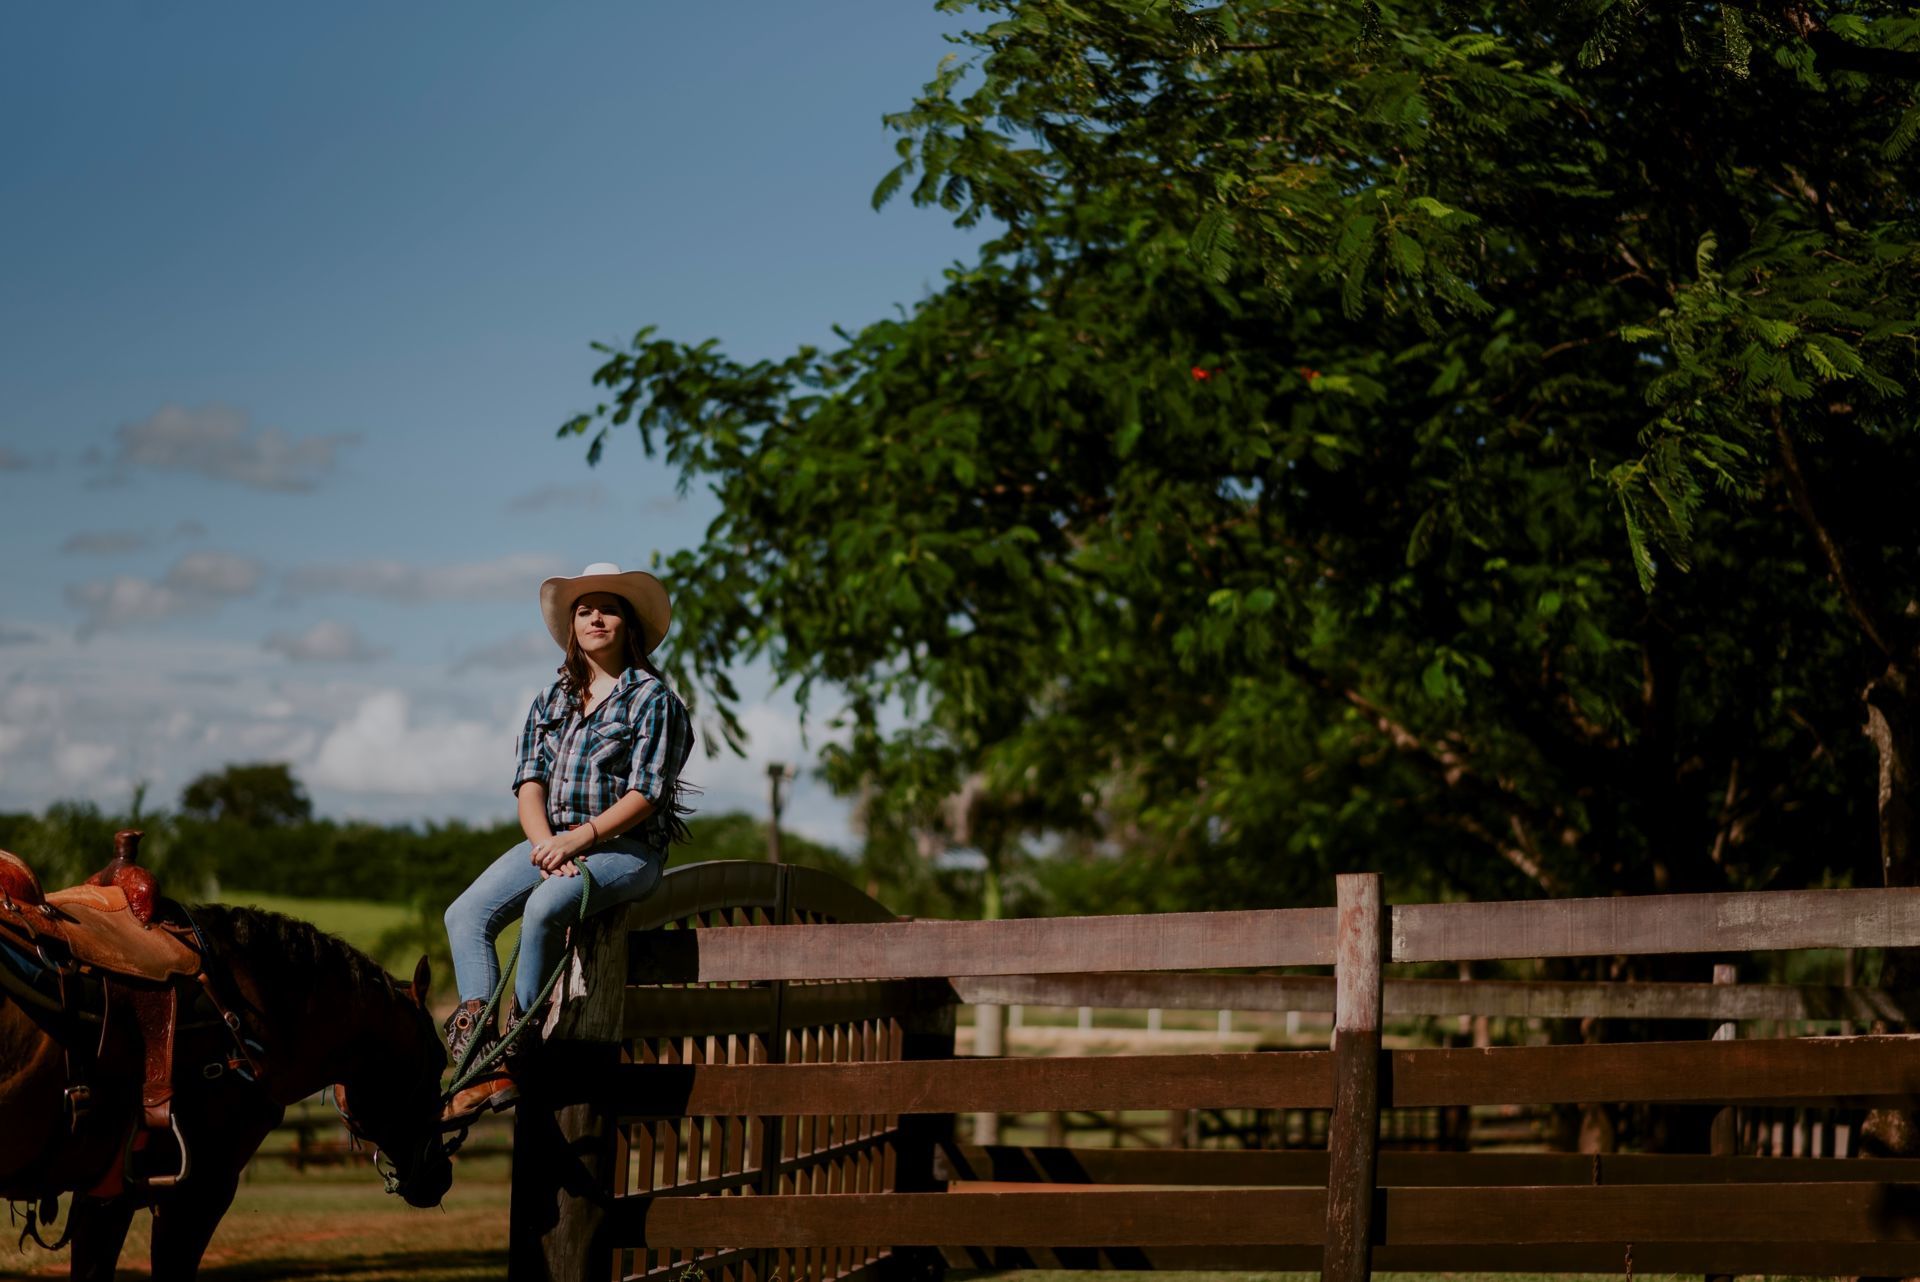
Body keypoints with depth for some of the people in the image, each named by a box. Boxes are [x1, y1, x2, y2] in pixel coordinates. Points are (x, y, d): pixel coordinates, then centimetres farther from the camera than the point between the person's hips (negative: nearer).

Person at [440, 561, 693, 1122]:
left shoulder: (652, 698, -1)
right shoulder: (551, 701, 16)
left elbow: (644, 794, -10)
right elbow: (530, 784, 6)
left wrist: (577, 839, -21)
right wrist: (546, 845, -14)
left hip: (625, 847, -6)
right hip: (554, 840, 6)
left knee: (544, 907, -34)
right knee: (465, 915, -17)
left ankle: (519, 1049, -21)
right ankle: (482, 1067, -26)